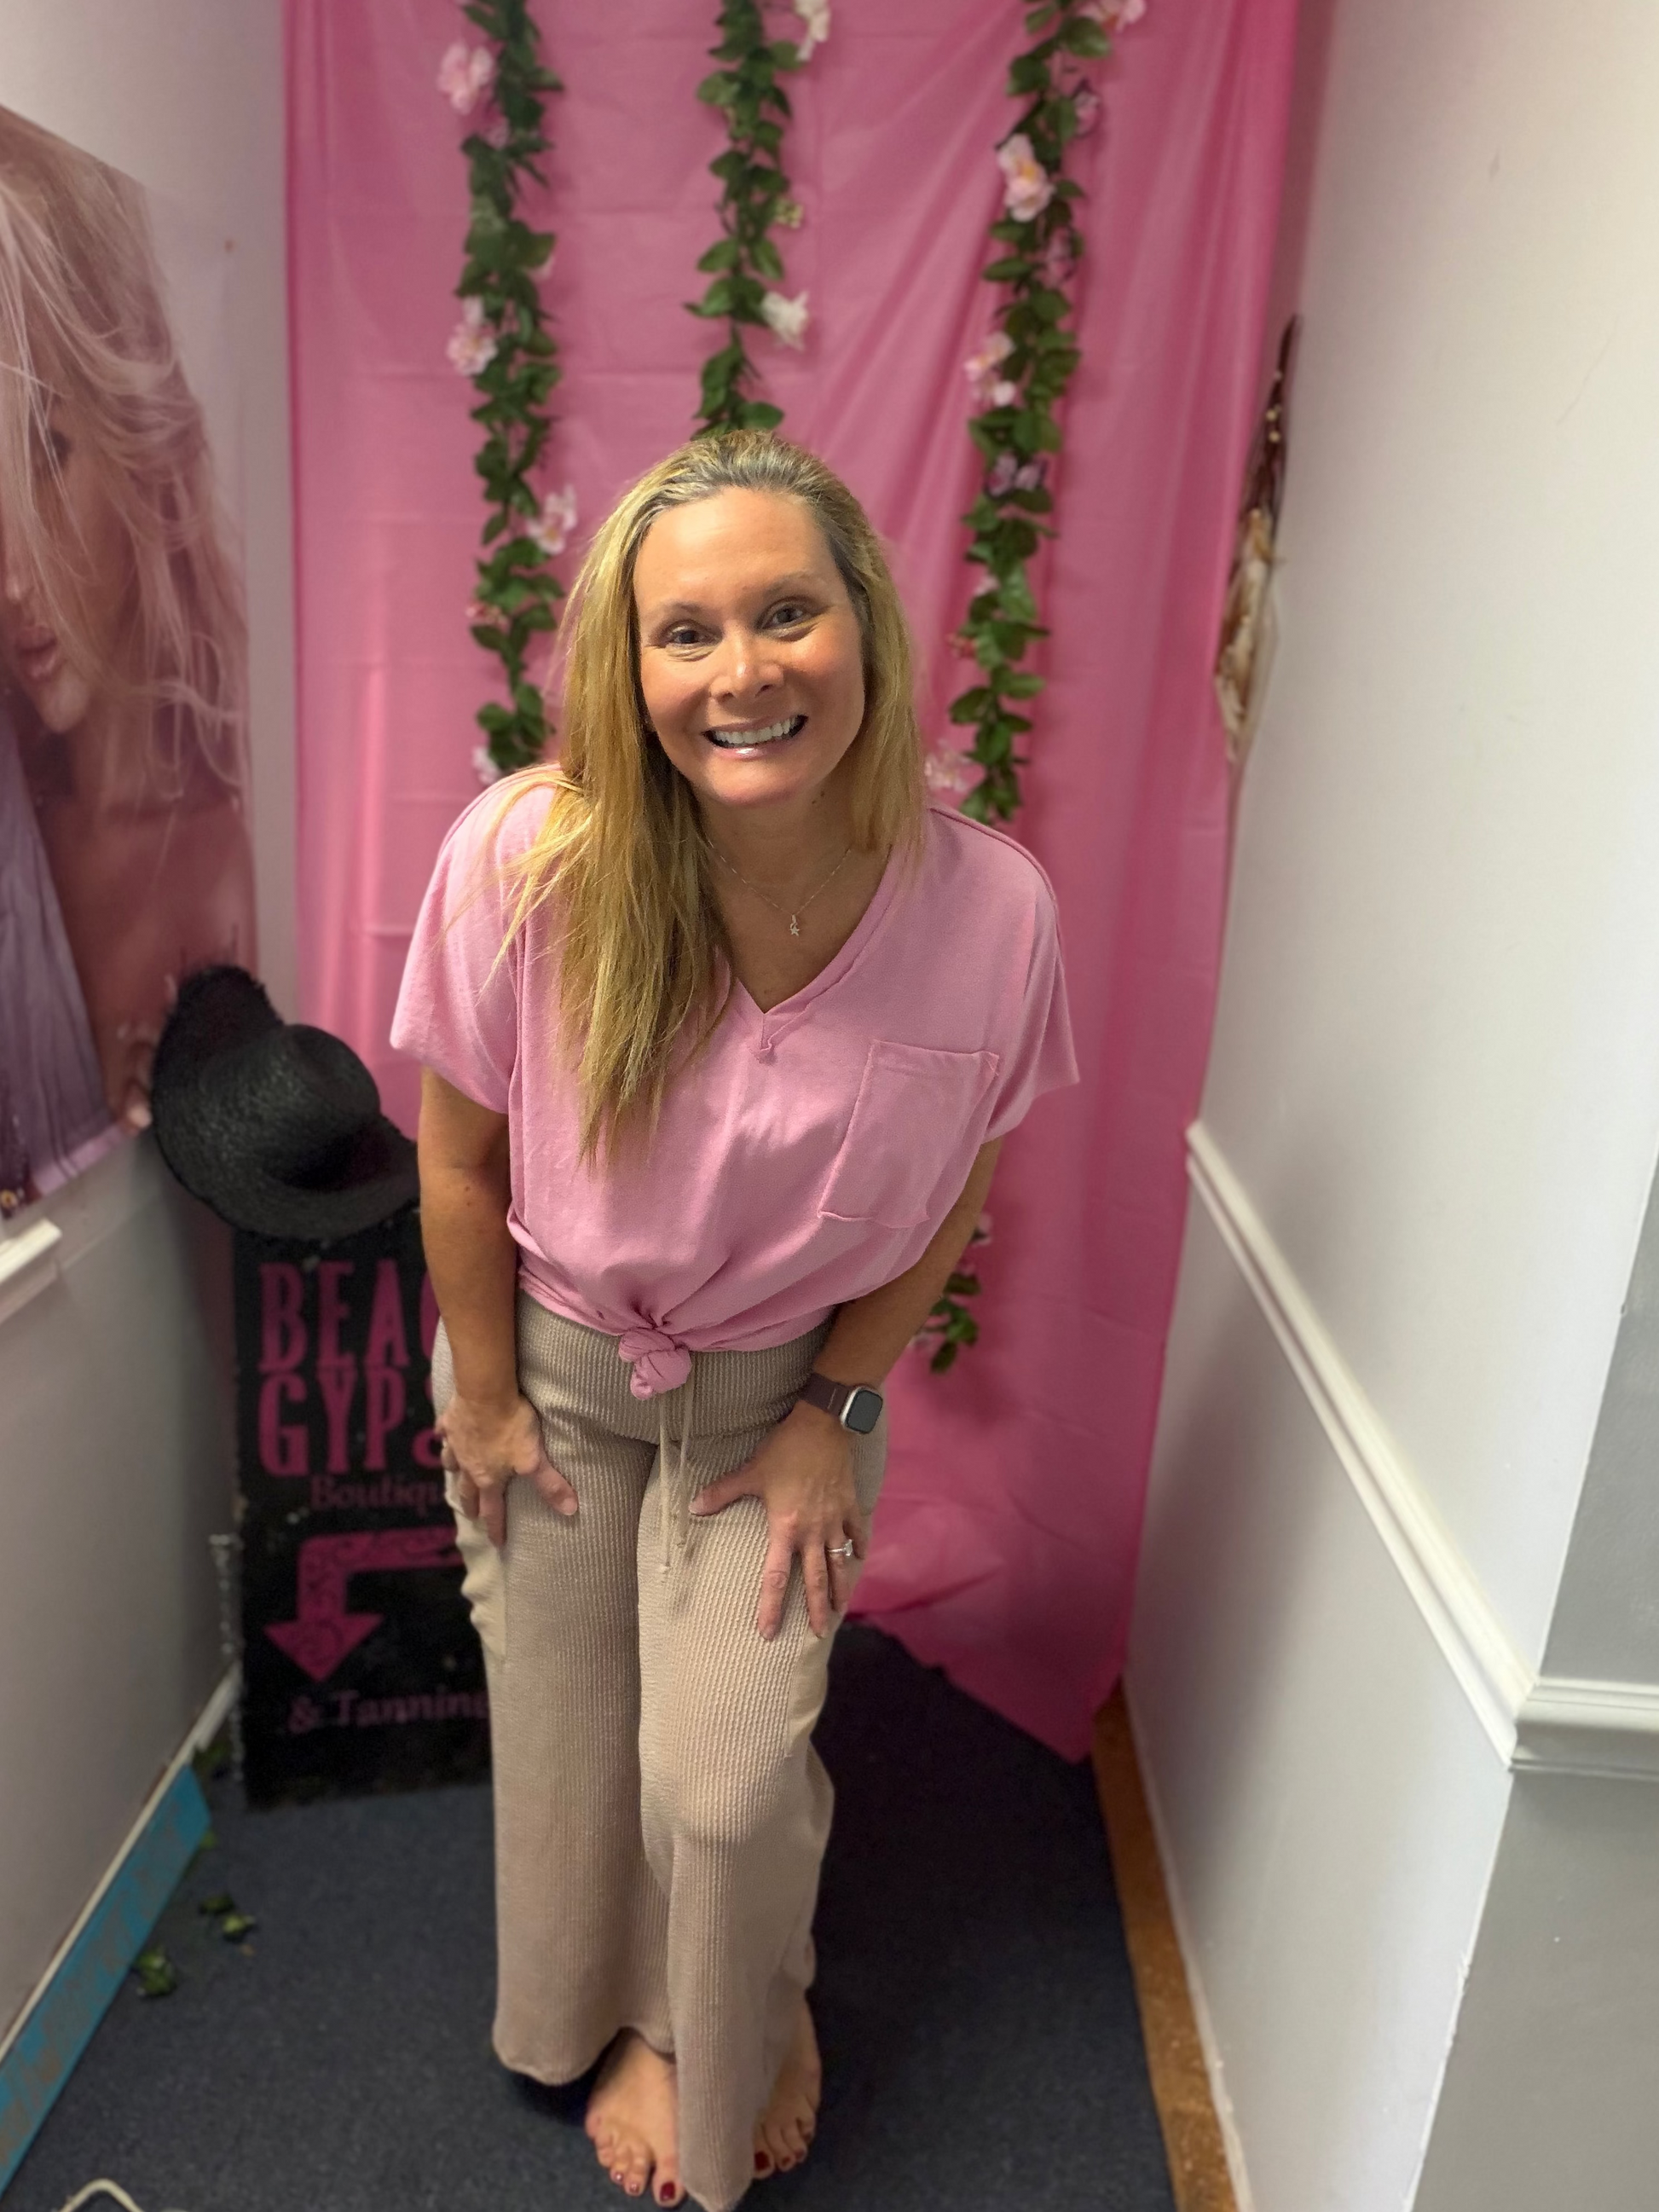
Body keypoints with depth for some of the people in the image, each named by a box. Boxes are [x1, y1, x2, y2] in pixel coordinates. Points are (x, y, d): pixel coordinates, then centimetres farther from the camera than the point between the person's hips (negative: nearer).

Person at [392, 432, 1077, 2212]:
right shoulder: (527, 859, -27)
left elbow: (943, 1193, -7)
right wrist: (484, 1402, -3)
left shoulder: (989, 907, -24)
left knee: (729, 1776, 3)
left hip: (786, 1383, 0)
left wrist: (836, 1410, -3)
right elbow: (459, 1158, -12)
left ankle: (749, 2029, 43)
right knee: (566, 1746, 14)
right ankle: (624, 2025, 51)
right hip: (552, 1363, 1)